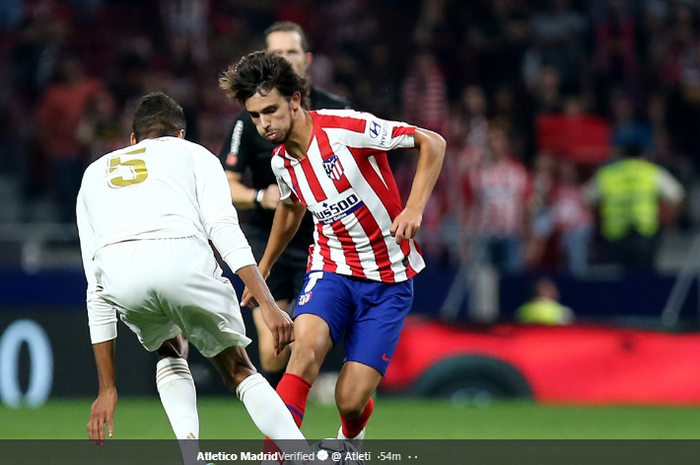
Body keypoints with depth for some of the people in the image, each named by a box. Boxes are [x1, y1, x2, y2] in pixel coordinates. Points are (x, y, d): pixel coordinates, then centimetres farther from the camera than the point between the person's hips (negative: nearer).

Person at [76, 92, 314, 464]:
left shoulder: (94, 175, 39)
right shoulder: (192, 153, 31)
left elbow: (96, 292, 35)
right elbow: (223, 228, 9)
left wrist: (107, 388, 35)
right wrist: (267, 304, 1)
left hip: (119, 272, 2)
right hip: (183, 258, -2)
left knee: (170, 352, 33)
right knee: (239, 371, 20)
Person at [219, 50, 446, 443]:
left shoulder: (347, 128, -19)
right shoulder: (282, 162, 0)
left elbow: (432, 142, -13)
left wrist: (414, 208, -24)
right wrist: (263, 269, 34)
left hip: (389, 278, -4)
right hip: (332, 267, 4)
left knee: (351, 401, -9)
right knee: (307, 346, -30)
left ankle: (351, 439, 30)